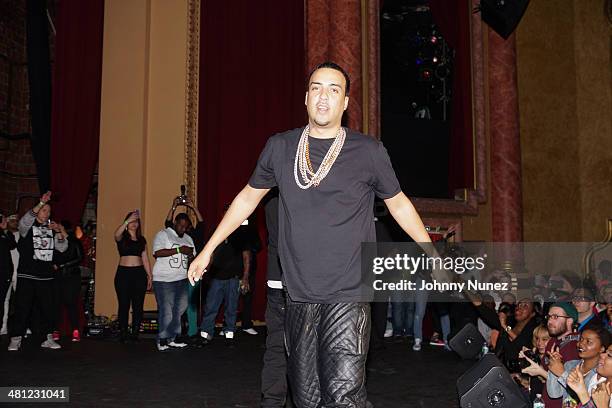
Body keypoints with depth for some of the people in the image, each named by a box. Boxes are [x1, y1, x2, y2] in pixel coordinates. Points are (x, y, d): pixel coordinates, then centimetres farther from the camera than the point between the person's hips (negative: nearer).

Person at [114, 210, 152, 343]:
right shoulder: (122, 237, 3)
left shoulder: (142, 239, 16)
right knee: (124, 305, -2)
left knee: (138, 305, 2)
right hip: (123, 273, -3)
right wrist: (128, 220, -31)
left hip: (139, 273, 3)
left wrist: (150, 275, 9)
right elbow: (116, 234, -23)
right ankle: (123, 335, 5)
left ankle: (135, 334, 9)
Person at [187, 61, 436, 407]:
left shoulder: (369, 151, -1)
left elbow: (398, 203, 13)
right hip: (299, 297, 3)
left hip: (349, 297, -3)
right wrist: (209, 248, 20)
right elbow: (248, 198, 18)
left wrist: (433, 255, 15)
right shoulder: (280, 147, 6)